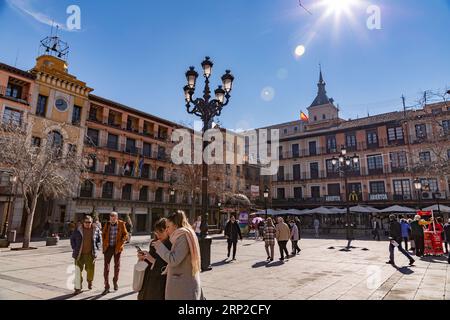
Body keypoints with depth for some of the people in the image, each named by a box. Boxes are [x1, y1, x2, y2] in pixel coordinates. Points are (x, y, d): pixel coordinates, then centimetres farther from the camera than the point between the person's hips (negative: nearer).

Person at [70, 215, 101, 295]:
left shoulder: (96, 230, -2)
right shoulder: (79, 230, -4)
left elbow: (99, 239, 12)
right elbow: (72, 239, 10)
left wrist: (96, 248, 2)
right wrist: (74, 248, 3)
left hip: (90, 254, 0)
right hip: (80, 254, 0)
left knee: (90, 270, 6)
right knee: (78, 270, 1)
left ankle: (90, 281, 38)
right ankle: (78, 288, 14)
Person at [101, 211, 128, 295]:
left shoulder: (121, 224, -7)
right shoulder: (107, 225, -2)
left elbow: (126, 235, -3)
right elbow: (103, 235, 12)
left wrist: (121, 243, -16)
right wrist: (104, 244, 4)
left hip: (117, 247, 0)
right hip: (108, 247, 1)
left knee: (117, 265, 14)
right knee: (106, 266, -4)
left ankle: (115, 282, 36)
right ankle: (107, 287, 3)